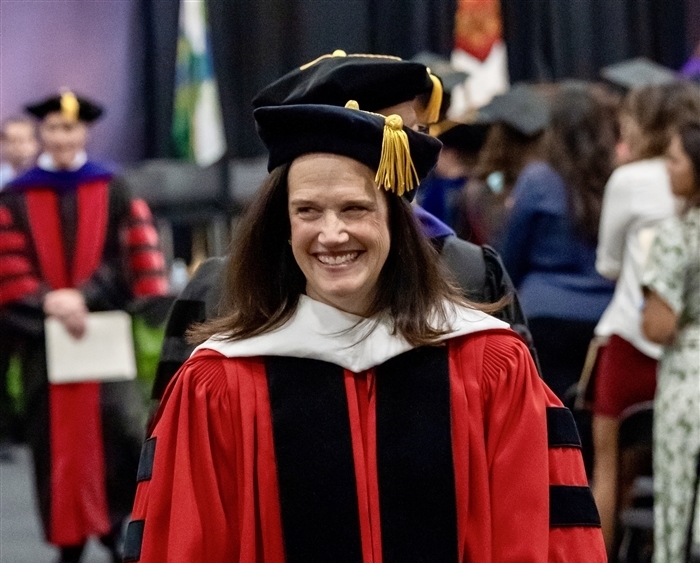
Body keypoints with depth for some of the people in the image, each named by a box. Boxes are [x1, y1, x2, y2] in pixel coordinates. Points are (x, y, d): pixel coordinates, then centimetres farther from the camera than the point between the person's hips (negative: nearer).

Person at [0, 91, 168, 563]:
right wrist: (48, 302, -16)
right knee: (56, 436, 2)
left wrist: (82, 296, -15)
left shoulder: (113, 192, 7)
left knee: (122, 427, -13)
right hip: (43, 333, 1)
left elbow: (125, 257, -2)